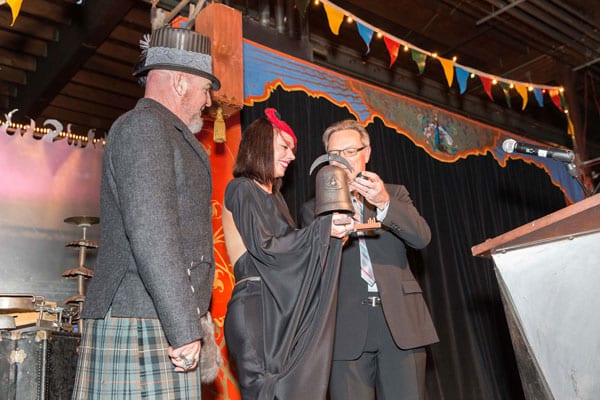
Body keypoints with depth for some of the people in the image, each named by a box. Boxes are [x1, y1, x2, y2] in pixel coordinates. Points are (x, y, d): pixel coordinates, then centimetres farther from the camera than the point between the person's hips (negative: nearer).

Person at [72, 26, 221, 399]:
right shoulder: (143, 124, -7)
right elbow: (149, 230, -19)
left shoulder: (166, 134, 23)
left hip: (163, 320, 9)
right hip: (142, 322, -9)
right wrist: (184, 328, -20)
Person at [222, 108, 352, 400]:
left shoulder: (272, 195, 23)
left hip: (283, 312, 8)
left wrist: (332, 233, 9)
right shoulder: (242, 189, -3)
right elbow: (264, 247, -14)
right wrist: (323, 229, -14)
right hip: (258, 309, -8)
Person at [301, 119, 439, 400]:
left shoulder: (395, 194, 15)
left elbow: (421, 237, -1)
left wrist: (384, 203, -17)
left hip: (400, 320, 1)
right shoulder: (315, 208, 13)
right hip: (348, 327, 0)